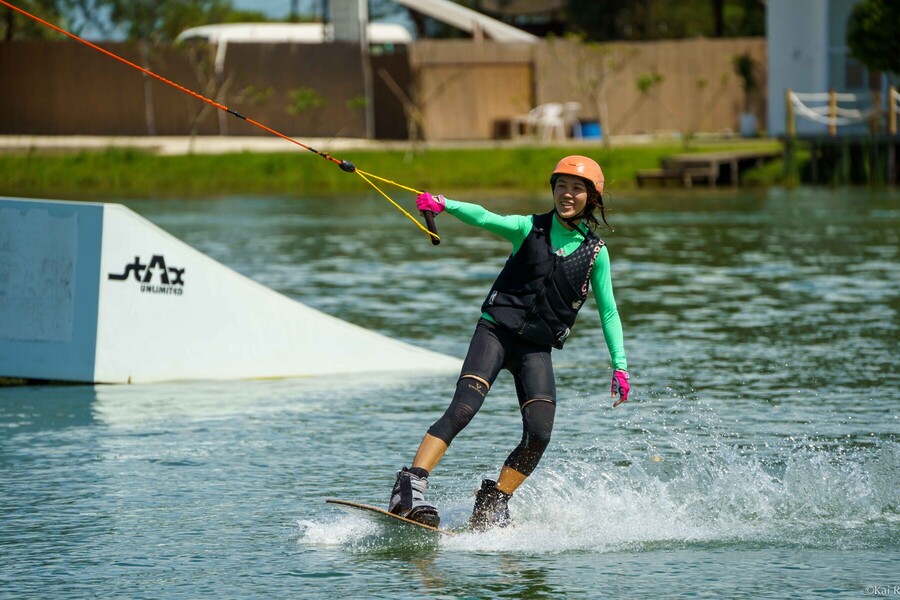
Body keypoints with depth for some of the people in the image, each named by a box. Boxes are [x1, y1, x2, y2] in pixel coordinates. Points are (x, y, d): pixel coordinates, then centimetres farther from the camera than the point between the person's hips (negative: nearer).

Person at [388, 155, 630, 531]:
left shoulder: (595, 252, 6)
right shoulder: (530, 228, 2)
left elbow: (608, 311, 12)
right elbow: (485, 219, -15)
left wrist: (620, 365, 5)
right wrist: (444, 205, -34)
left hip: (536, 348, 2)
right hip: (496, 330, -2)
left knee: (539, 434, -14)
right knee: (462, 410, -21)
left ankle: (493, 504, 3)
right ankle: (410, 489, -27)